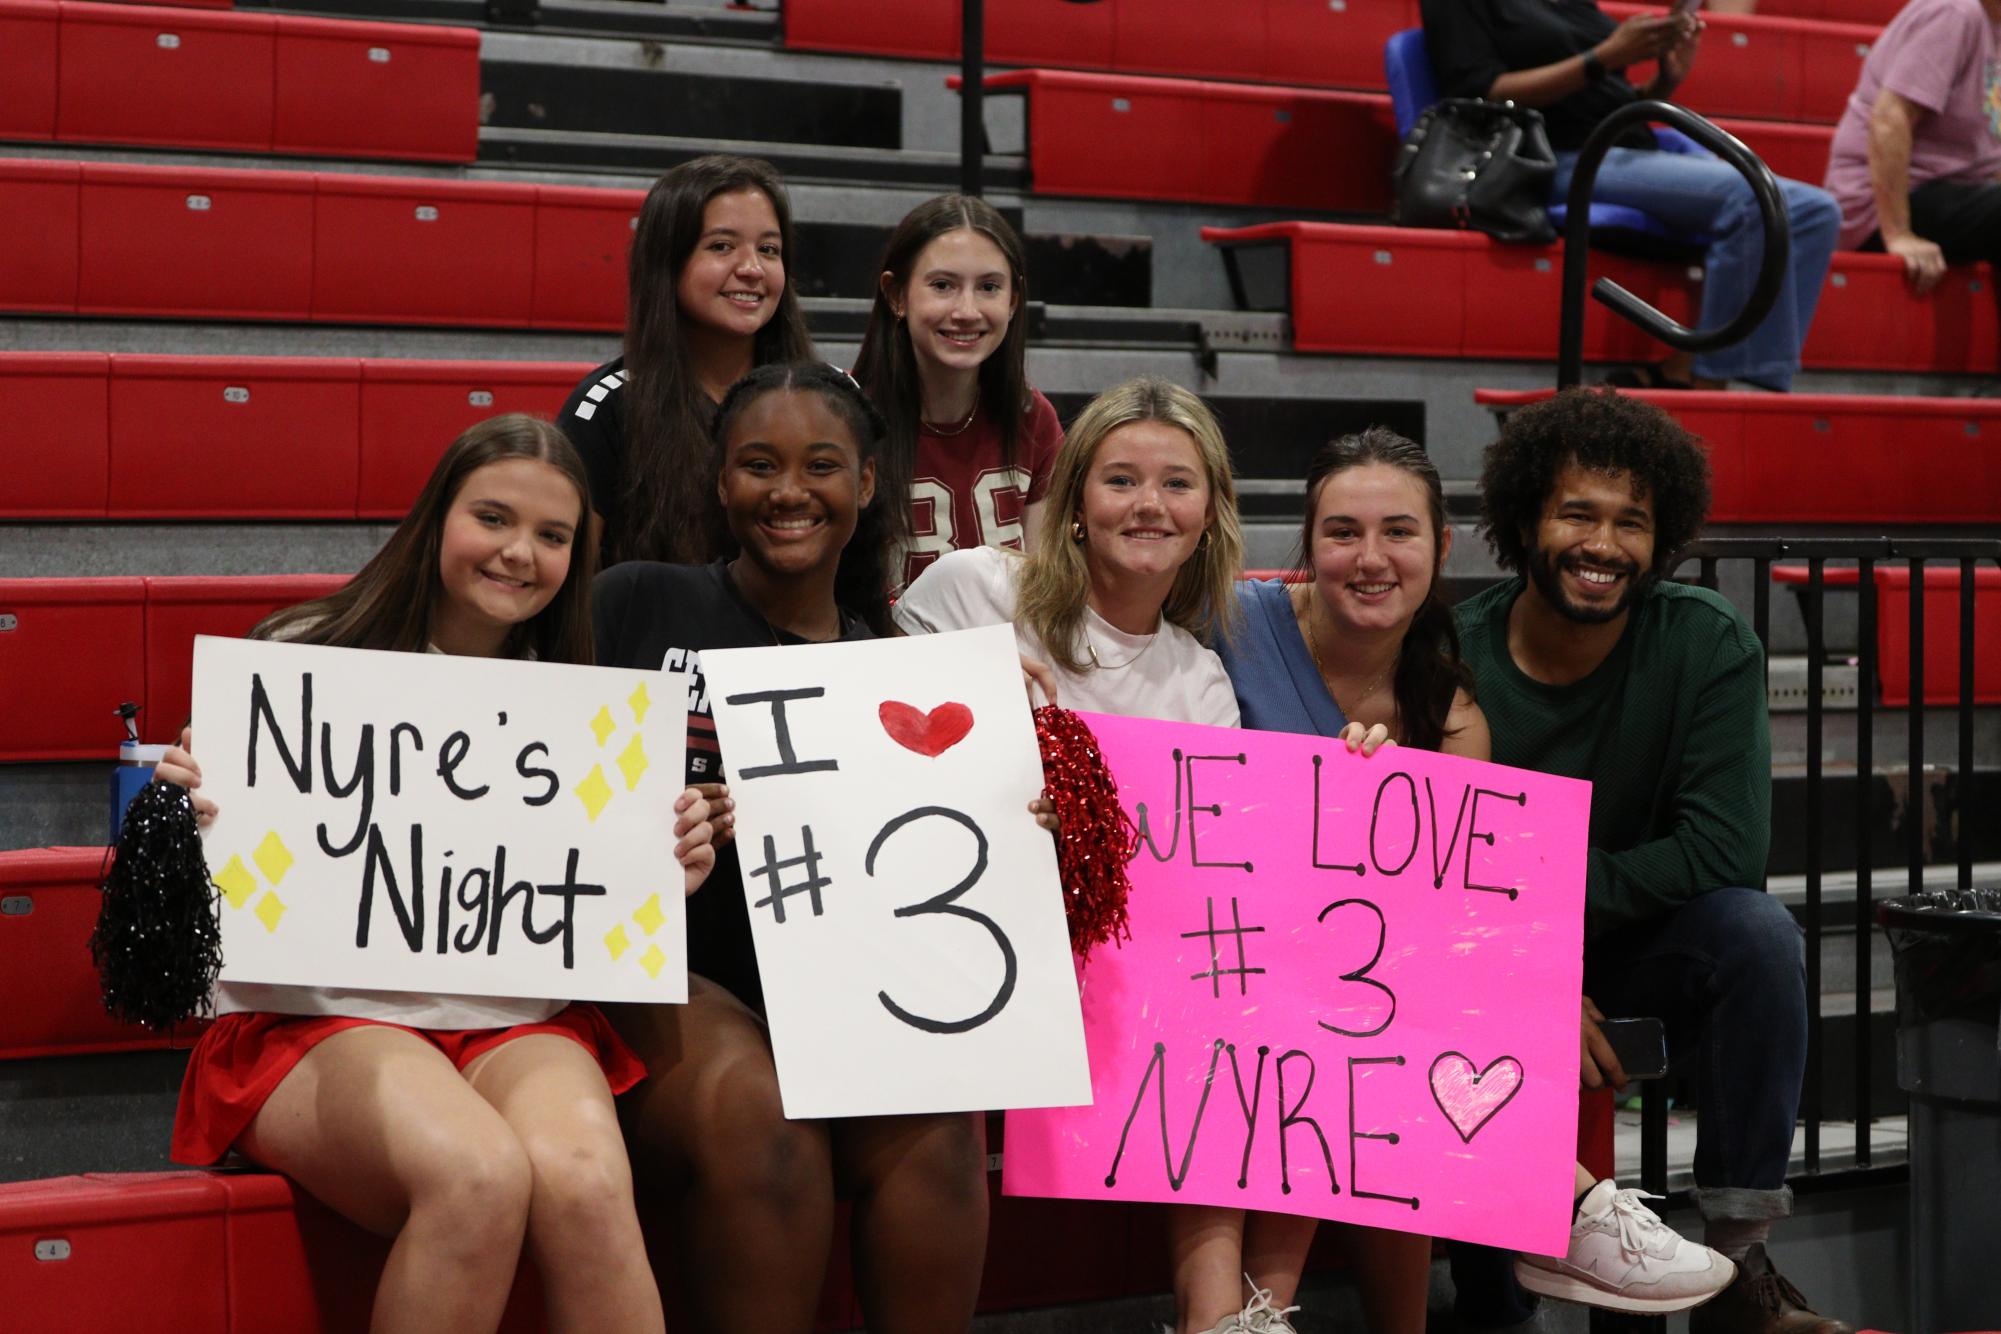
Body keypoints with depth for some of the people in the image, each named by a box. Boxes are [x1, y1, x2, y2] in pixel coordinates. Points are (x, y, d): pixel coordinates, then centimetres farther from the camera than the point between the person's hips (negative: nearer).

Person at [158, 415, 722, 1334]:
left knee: (584, 1184, -33)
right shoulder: (306, 663, 3)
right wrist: (181, 814, -19)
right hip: (321, 1015, -3)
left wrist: (670, 875, -3)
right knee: (481, 1177, -35)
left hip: (517, 1016, 3)